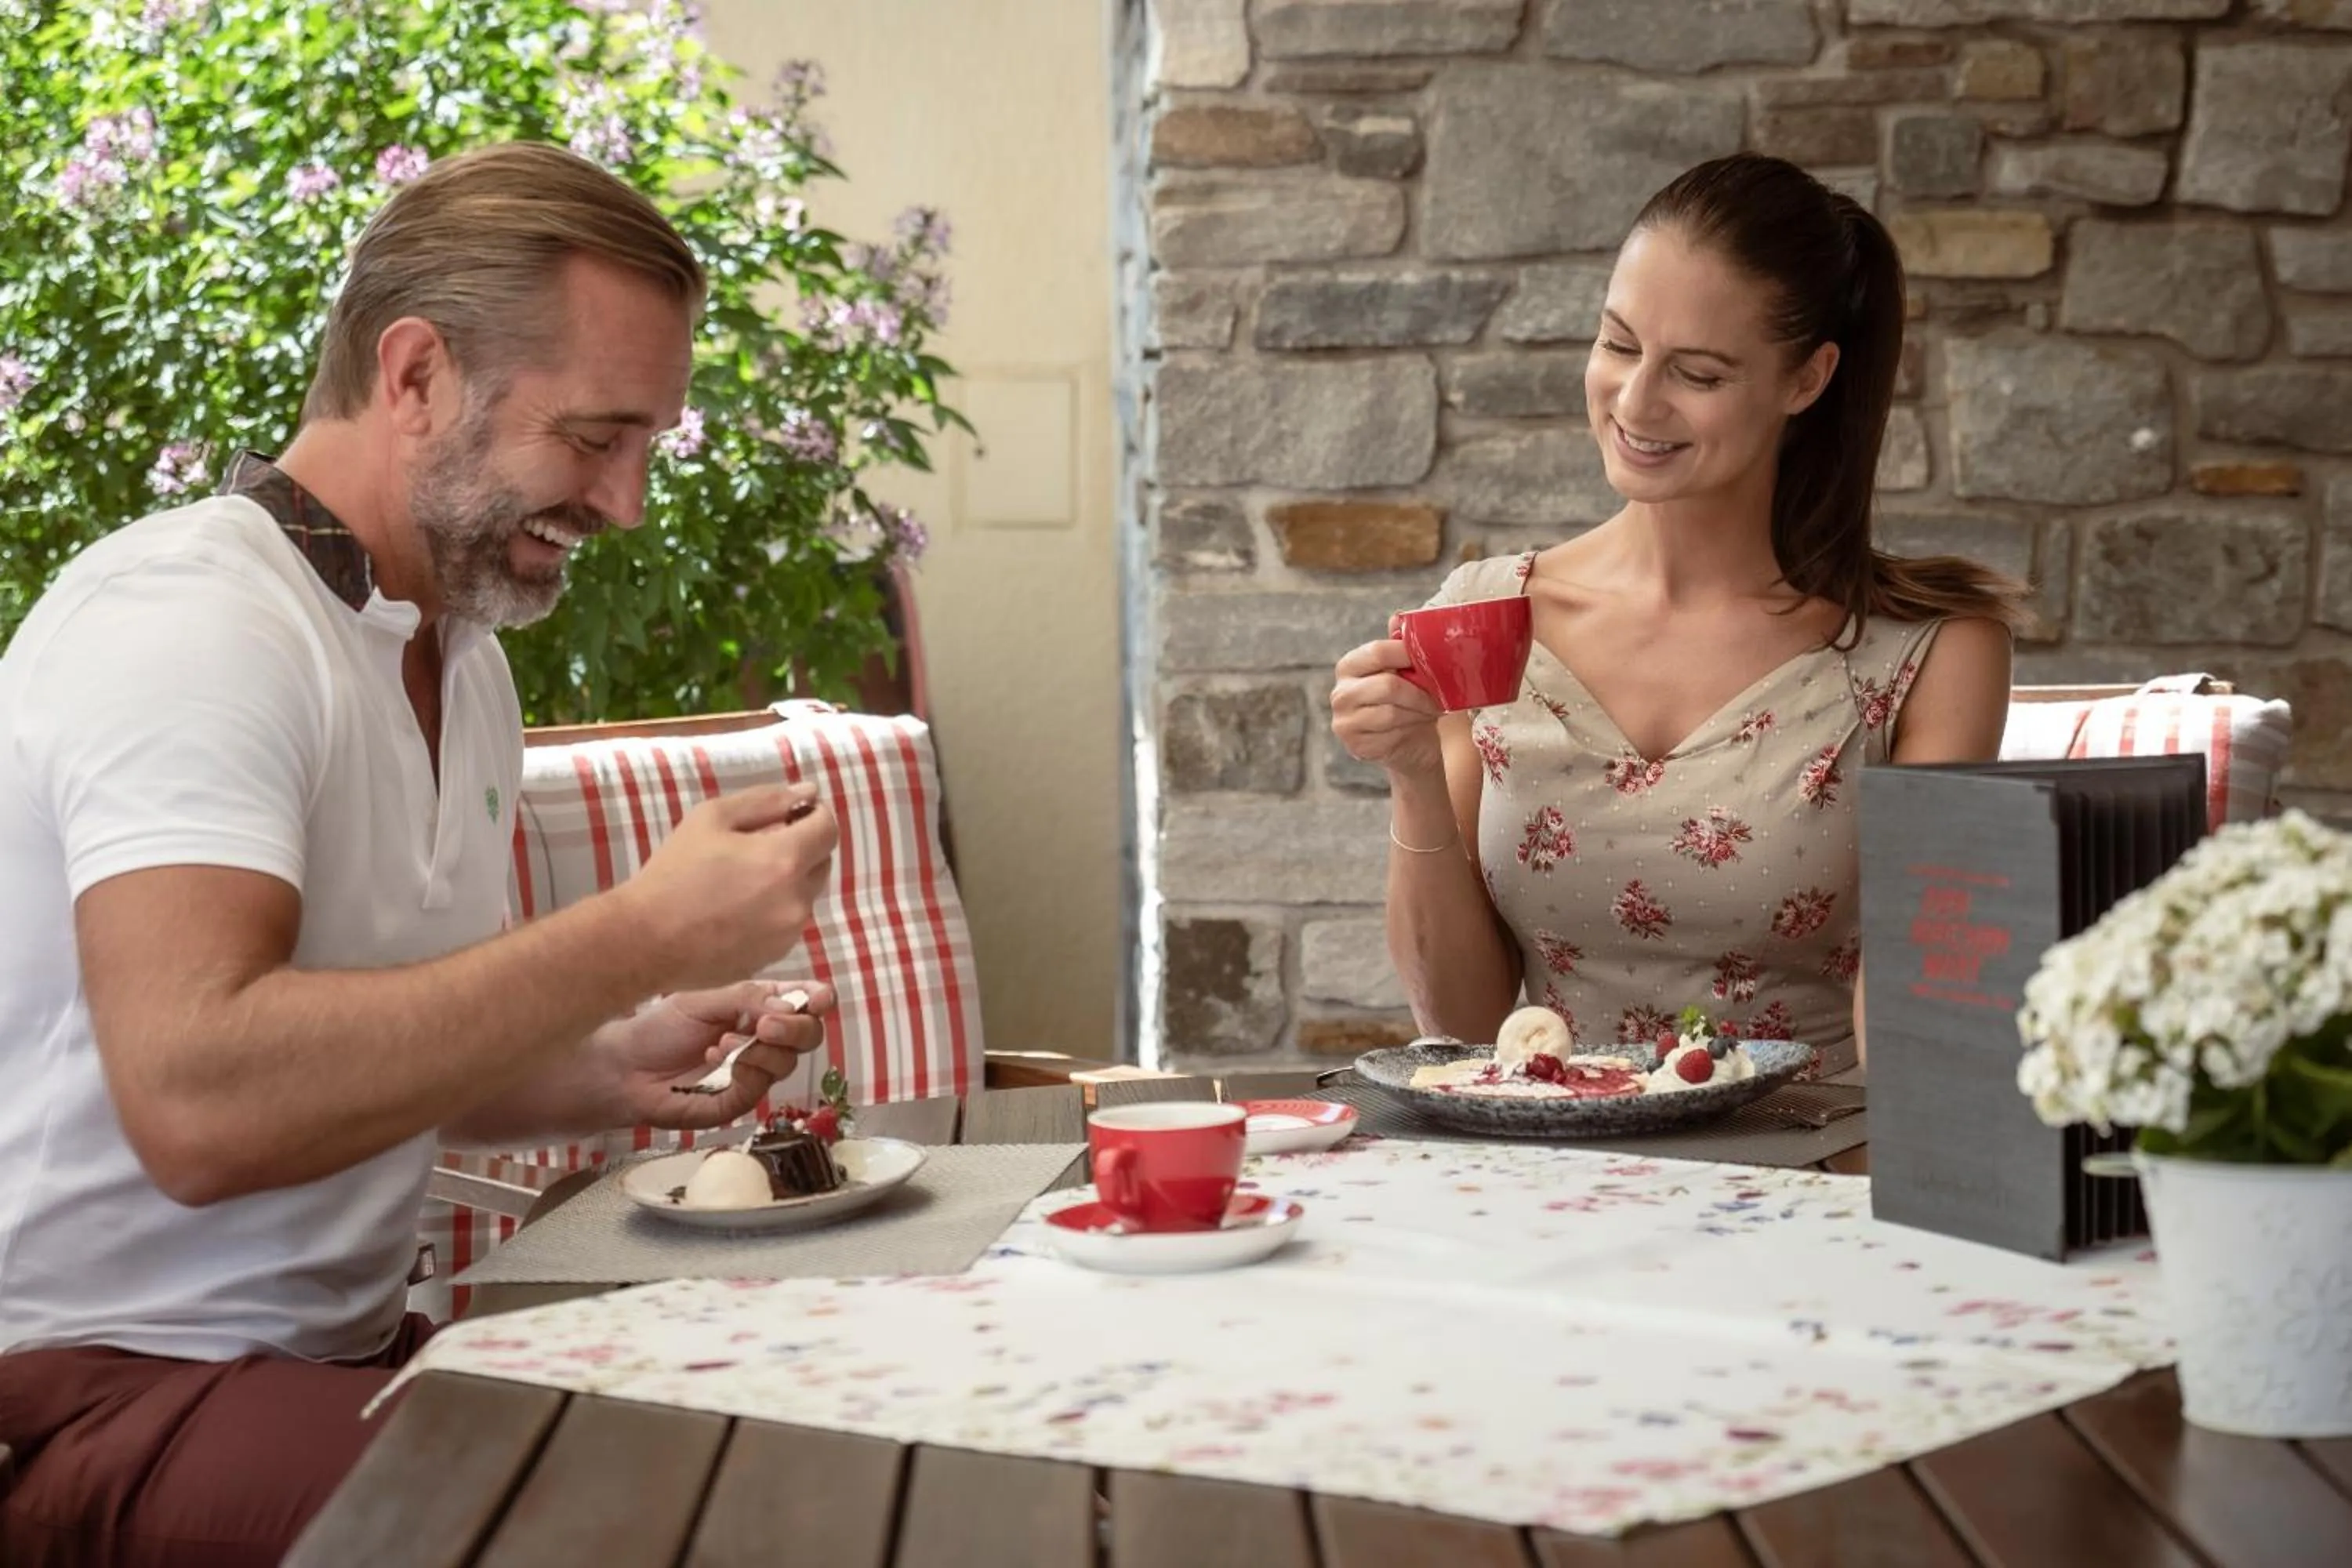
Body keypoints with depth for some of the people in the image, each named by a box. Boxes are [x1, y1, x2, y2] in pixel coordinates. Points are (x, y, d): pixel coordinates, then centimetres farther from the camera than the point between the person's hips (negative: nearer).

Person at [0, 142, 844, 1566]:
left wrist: (610, 1072, 2)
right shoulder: (189, 617, -16)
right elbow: (198, 1105, -30)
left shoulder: (463, 656, 13)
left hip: (346, 1344, 9)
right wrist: (642, 937, -26)